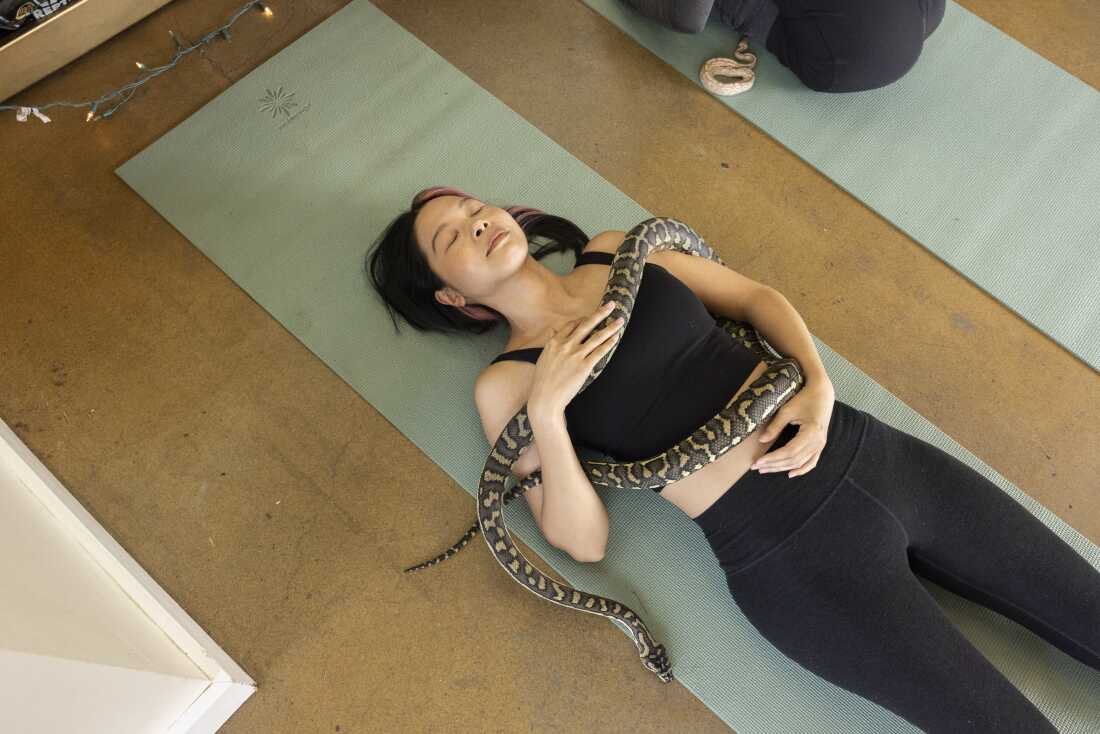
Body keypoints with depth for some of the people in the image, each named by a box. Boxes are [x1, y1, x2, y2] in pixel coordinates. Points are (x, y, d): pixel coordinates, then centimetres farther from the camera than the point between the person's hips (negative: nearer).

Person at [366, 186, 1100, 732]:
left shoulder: (616, 250, 11)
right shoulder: (506, 382, -1)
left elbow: (756, 296, 13)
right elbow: (584, 540, -6)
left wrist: (818, 386, -5)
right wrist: (545, 411, -20)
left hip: (871, 455, 5)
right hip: (793, 553, -4)